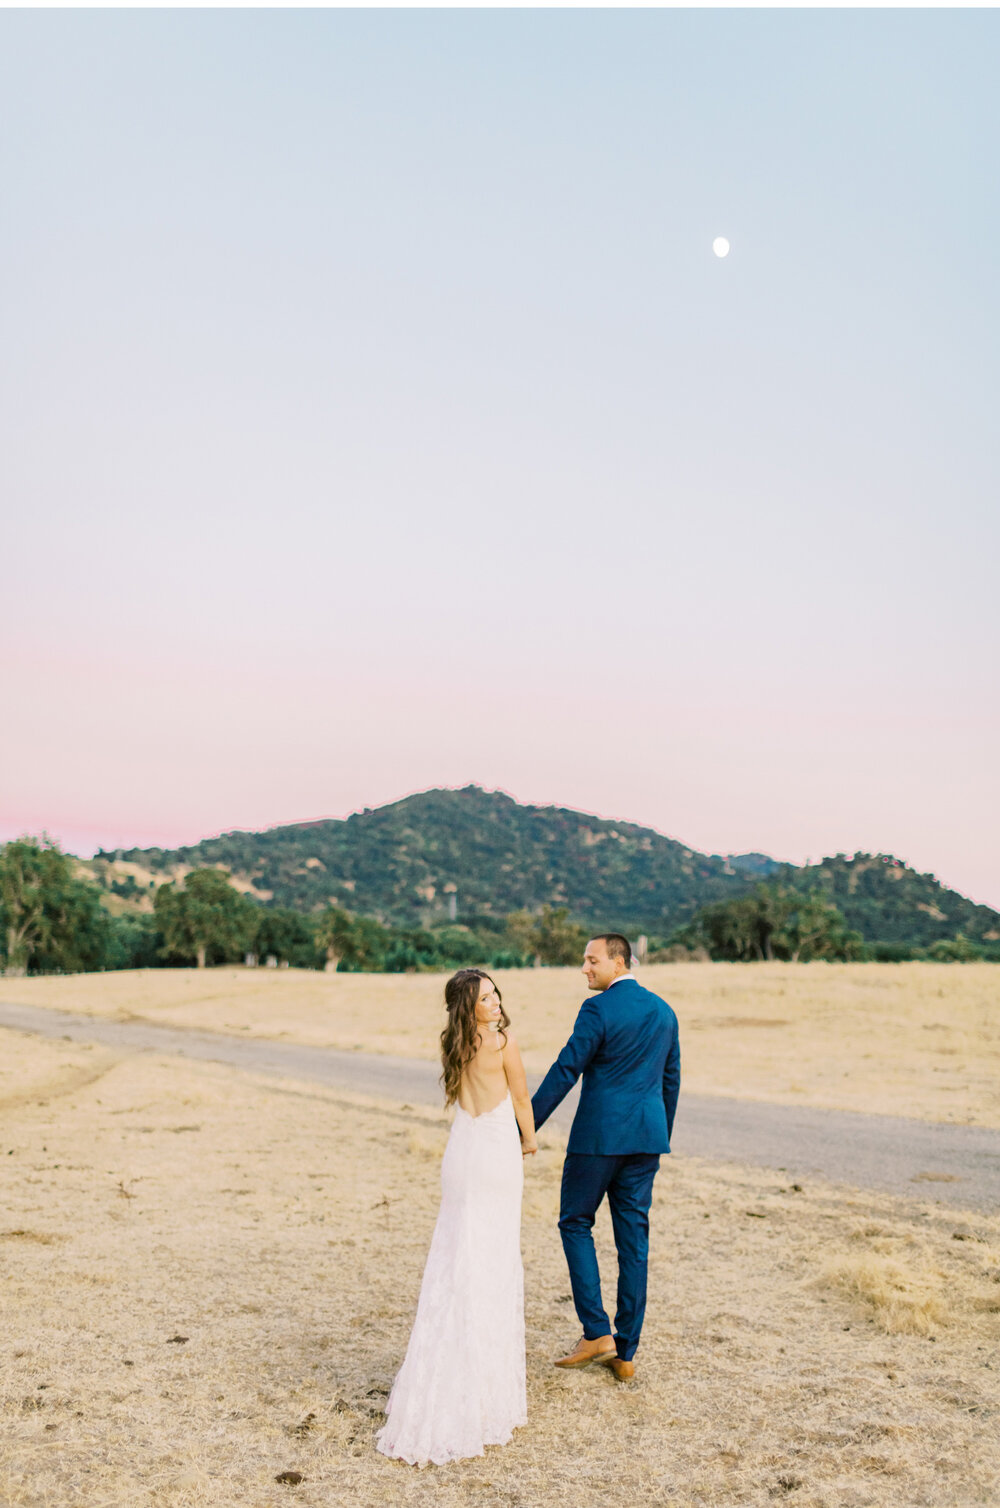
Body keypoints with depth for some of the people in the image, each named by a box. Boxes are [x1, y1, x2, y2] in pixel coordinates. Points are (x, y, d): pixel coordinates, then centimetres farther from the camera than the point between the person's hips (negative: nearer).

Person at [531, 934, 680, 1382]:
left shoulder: (599, 1009, -12)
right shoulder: (663, 1010, 10)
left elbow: (565, 1071, -14)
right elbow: (671, 1079, 15)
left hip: (599, 1134, -6)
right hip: (646, 1137, 7)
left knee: (575, 1223, 10)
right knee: (633, 1236, 9)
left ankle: (596, 1332, 5)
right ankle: (624, 1352, 15)